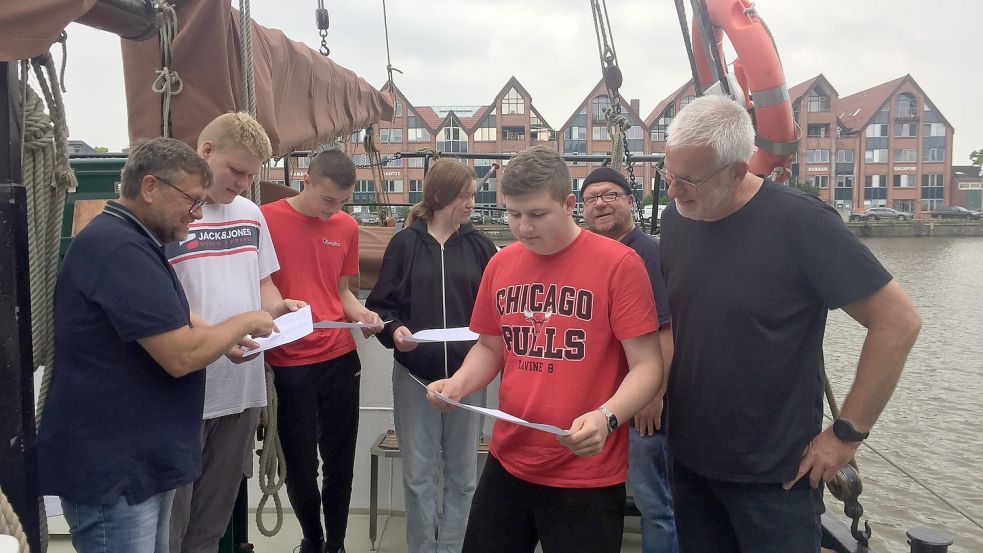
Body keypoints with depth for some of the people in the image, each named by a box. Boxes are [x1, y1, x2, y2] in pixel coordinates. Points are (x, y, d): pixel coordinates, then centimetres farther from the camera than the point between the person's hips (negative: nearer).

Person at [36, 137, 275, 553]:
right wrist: (244, 322, -9)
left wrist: (227, 340, 7)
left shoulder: (129, 242, 15)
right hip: (112, 471, -10)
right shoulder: (117, 247, -20)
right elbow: (181, 355, -25)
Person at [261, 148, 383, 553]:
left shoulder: (347, 226, 7)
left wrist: (361, 314, -4)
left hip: (340, 358, 4)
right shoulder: (266, 219, -8)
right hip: (289, 364, -3)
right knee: (301, 465, 9)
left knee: (340, 462, 10)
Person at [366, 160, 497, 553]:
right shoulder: (404, 244, 1)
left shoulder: (480, 246, 3)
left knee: (463, 473, 11)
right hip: (414, 373, -1)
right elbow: (381, 304, -1)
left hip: (466, 373, 1)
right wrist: (393, 330, -20)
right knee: (418, 473, 8)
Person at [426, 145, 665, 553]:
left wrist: (606, 417, -28)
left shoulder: (618, 263, -12)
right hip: (507, 463, 5)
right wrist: (459, 383, -3)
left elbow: (646, 365, -11)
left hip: (587, 475, -5)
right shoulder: (500, 265, 4)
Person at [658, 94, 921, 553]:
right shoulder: (676, 220, -1)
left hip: (776, 476, -5)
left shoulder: (800, 222, -18)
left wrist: (847, 434, -14)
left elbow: (898, 321, -16)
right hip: (689, 460, 5)